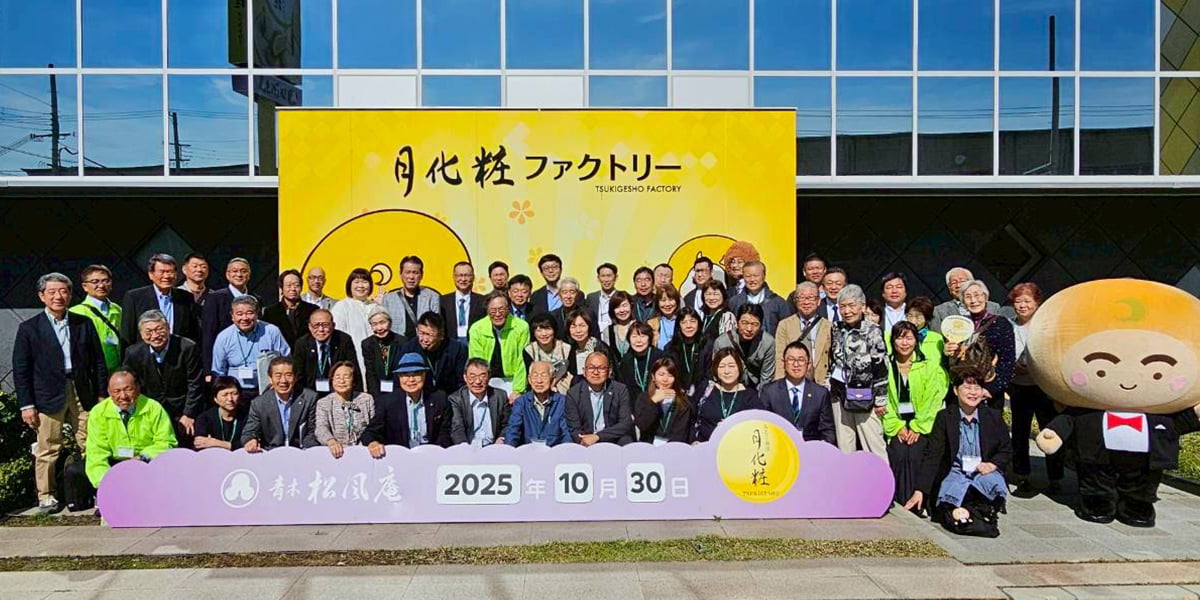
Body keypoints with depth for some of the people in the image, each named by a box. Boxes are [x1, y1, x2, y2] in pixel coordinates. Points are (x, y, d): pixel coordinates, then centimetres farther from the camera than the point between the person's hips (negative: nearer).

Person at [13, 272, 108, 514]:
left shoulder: (84, 324, 8)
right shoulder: (29, 328, 2)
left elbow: (98, 362, 10)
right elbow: (21, 370, 1)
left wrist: (101, 395, 6)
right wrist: (26, 404, -4)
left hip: (82, 394, 2)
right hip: (48, 396, -2)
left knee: (91, 446, 3)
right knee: (48, 449, 5)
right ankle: (45, 496, 18)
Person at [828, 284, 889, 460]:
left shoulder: (872, 331, -9)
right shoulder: (836, 329, 7)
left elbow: (881, 368, -9)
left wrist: (880, 400, -9)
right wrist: (828, 387, 11)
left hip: (864, 398, -5)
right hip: (840, 395, 5)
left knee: (874, 445, -1)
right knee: (844, 445, 11)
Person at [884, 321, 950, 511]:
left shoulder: (930, 365, 2)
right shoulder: (886, 365, 6)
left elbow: (933, 400, -3)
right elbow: (884, 400, 1)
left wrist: (918, 428, -10)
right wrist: (897, 427, -8)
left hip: (924, 424, -1)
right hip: (897, 425, 1)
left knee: (915, 455, -24)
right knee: (898, 454, -22)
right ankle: (899, 502, -11)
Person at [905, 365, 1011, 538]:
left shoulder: (994, 417, 7)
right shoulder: (945, 417, 2)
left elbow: (1006, 449, 17)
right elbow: (932, 456, 0)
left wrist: (993, 464, -9)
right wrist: (919, 491, -7)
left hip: (983, 471, 1)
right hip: (955, 472, -1)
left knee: (996, 485, -34)